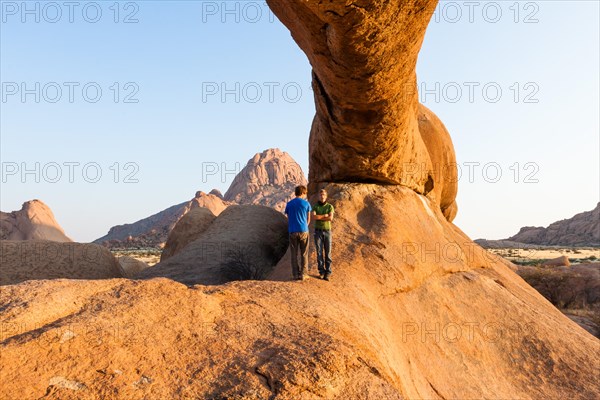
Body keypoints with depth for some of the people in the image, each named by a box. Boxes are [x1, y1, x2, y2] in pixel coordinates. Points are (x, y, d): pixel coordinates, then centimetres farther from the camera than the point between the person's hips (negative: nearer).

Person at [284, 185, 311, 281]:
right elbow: (308, 219, 7)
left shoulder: (289, 204, 6)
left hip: (292, 231, 2)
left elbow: (288, 219, 10)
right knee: (304, 254, 6)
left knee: (294, 254, 7)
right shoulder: (306, 204, 0)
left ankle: (296, 274, 7)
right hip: (303, 231, -2)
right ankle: (303, 274, 6)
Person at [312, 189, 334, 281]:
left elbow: (330, 218, -17)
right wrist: (325, 215, -16)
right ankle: (321, 272, 7)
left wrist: (319, 217, -14)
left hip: (327, 232, 0)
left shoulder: (330, 206, 0)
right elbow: (314, 217, -19)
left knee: (327, 253, -1)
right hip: (318, 232, 0)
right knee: (319, 252, -1)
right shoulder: (315, 206, 2)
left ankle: (327, 273, 5)